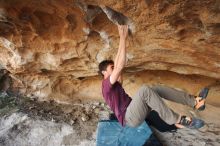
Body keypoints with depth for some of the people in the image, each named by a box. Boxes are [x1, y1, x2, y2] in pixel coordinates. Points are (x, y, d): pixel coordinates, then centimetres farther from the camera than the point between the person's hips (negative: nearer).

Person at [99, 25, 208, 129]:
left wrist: (121, 40, 9)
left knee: (157, 89, -1)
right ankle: (178, 120, -23)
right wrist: (123, 38, -20)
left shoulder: (114, 83, 16)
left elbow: (117, 63, 12)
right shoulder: (106, 84, -11)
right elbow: (120, 66, -24)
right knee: (145, 90, -33)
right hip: (130, 118, -9)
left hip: (135, 112, 9)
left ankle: (194, 101, -3)